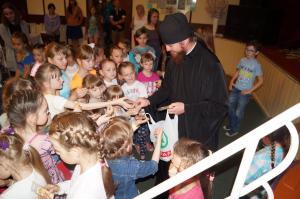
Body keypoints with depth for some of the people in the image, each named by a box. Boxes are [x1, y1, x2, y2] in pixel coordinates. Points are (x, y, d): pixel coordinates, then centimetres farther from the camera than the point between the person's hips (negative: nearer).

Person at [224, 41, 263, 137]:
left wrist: (250, 91, -13)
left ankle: (234, 130, 27)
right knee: (230, 107, 16)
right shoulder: (242, 60, -1)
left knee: (239, 112, 7)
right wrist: (231, 81, 3)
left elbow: (260, 80, -10)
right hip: (235, 89, 5)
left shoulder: (256, 65, -15)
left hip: (245, 92, -5)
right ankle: (230, 125, 38)